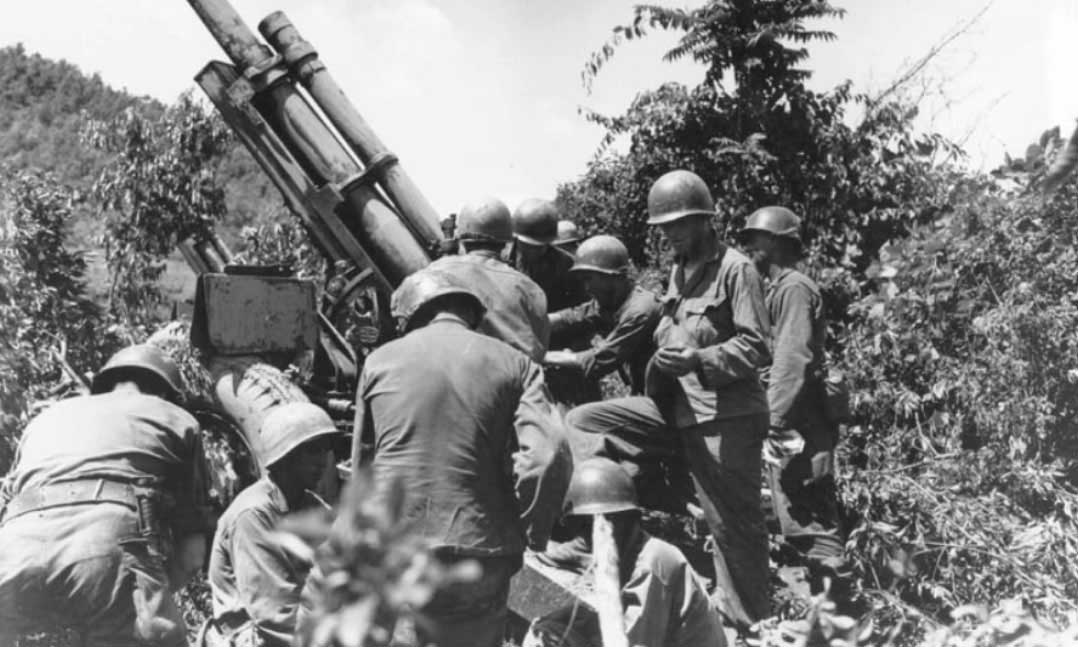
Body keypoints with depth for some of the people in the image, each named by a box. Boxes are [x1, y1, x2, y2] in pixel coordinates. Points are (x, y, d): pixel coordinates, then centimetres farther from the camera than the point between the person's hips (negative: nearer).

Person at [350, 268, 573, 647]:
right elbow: (549, 456, -11)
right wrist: (530, 536, 2)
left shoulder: (380, 360, 7)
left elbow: (361, 462, 12)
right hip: (476, 556, -1)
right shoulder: (514, 364, 2)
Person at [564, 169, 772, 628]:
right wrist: (663, 359, 10)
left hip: (724, 418, -8)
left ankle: (745, 623, 15)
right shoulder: (678, 270, 17)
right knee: (583, 422, -2)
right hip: (677, 410, 8)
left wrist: (700, 360, -25)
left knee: (733, 525, -1)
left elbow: (758, 347, -13)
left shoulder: (735, 269, -8)